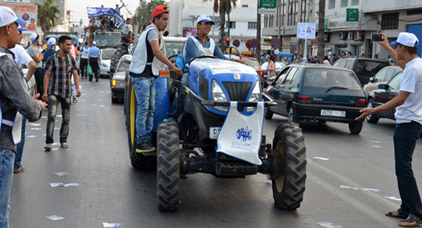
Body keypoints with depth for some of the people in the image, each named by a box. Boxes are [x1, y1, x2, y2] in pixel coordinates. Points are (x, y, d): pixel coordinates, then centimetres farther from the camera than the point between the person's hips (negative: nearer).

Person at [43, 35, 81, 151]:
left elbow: (75, 75, 8)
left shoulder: (71, 59, 10)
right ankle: (49, 141, -14)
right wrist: (45, 91, -8)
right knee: (52, 115, -15)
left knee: (66, 118, 6)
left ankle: (63, 140, 18)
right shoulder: (52, 59, -1)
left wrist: (77, 88, -8)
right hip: (53, 92, -4)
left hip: (67, 93, 4)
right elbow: (47, 76, -1)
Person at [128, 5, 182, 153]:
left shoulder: (156, 32, 19)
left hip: (150, 76, 10)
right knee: (143, 108, -10)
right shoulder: (152, 31, -13)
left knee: (151, 108, 9)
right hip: (141, 75, -10)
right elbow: (156, 52, -28)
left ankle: (147, 139, 13)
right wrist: (173, 67, -31)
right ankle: (141, 143, -9)